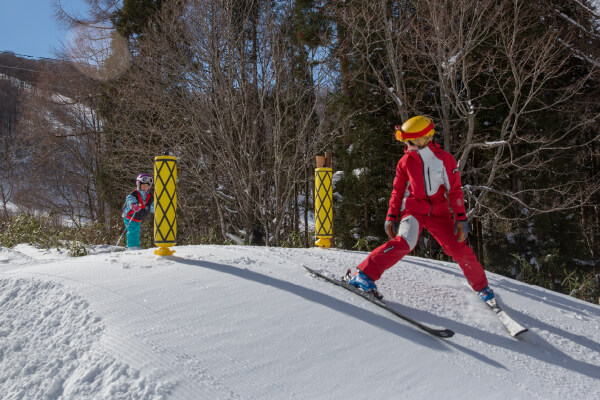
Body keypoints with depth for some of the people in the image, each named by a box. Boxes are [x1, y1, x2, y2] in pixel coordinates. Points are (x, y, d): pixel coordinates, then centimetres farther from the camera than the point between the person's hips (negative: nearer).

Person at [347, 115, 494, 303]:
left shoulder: (445, 159, -2)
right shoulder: (406, 161, 1)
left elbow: (455, 190, 0)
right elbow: (398, 191, 8)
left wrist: (460, 218, -7)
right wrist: (391, 217, 2)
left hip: (439, 213, 1)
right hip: (413, 209, -1)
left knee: (461, 250, -3)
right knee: (405, 242, -28)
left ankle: (481, 286, 22)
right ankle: (364, 274, -27)